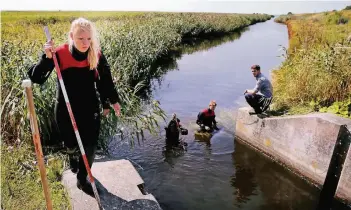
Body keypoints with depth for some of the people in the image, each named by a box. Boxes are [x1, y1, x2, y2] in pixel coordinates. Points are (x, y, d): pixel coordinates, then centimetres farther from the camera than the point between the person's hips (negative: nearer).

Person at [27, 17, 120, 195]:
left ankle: (82, 179, 30)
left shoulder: (96, 55, -11)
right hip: (66, 109, -1)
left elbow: (105, 79, 3)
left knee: (90, 146, 4)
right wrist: (47, 57, -32)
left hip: (90, 108, 2)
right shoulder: (60, 54, -18)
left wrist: (113, 100, 8)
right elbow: (36, 78, -18)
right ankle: (73, 155, 56)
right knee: (71, 144, 15)